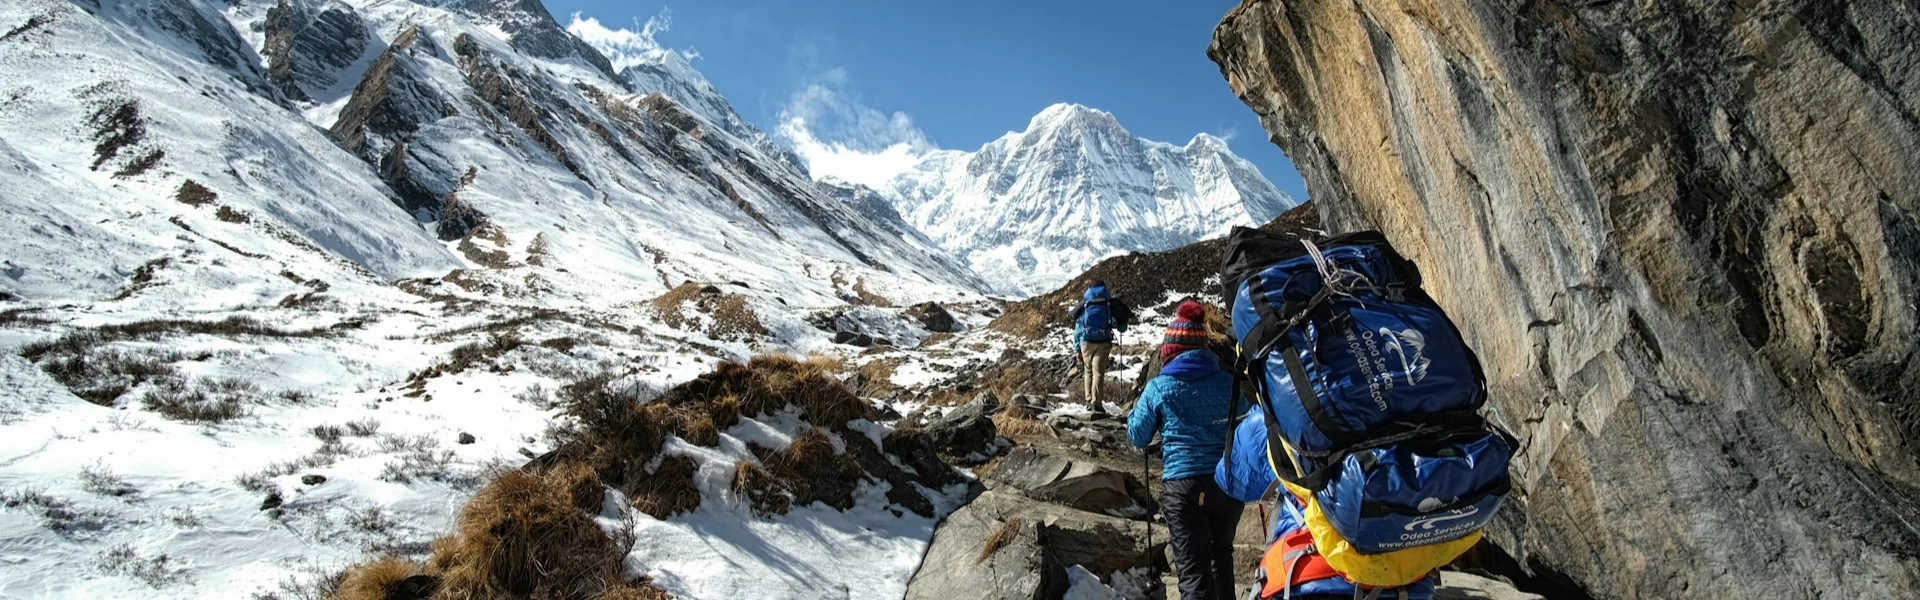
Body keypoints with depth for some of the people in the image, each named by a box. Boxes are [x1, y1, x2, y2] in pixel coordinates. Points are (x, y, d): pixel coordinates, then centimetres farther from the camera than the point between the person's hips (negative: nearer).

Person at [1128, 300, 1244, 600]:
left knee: (1193, 567, 0)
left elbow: (1138, 437, 5)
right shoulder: (1227, 382, 1)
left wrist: (1136, 408, 21)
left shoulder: (1158, 387, -5)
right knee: (1221, 552, 26)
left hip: (1182, 484, -3)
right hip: (1228, 481, 3)